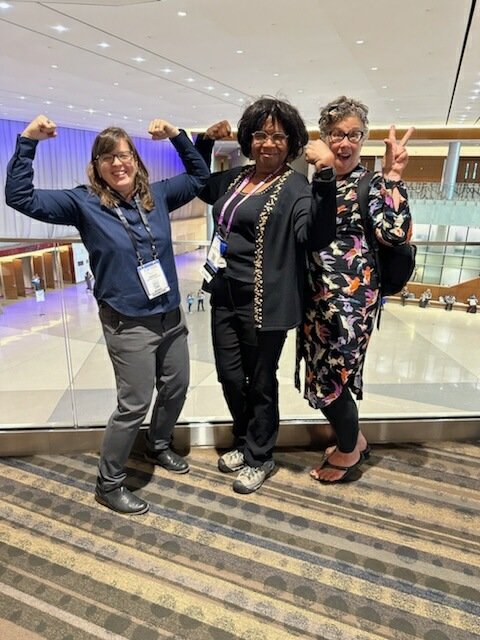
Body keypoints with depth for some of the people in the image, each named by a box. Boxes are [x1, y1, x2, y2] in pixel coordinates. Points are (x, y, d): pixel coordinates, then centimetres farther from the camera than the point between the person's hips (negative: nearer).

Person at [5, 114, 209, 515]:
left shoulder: (157, 195, 5)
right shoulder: (84, 203, -5)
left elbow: (200, 176, 16)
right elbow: (20, 197, -10)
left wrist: (176, 135, 4)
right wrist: (27, 143, -17)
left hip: (171, 316, 6)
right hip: (128, 325, -6)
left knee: (176, 388, 18)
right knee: (134, 404, 1)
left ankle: (158, 447, 47)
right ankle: (109, 484, 24)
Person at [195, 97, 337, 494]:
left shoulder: (295, 188, -10)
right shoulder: (234, 179, 10)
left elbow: (316, 236, -27)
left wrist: (325, 179, -36)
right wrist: (205, 142, 15)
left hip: (264, 304, -7)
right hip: (225, 296, 7)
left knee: (260, 383, 9)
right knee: (230, 377, 17)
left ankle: (260, 458, 34)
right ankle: (245, 443, 43)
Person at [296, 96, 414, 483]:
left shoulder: (372, 185, -6)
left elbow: (396, 233, -20)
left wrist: (393, 176, -20)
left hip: (349, 299, -6)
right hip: (317, 296, 7)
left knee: (327, 377, 1)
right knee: (322, 374, 14)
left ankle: (349, 453, 28)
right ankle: (354, 440, 38)